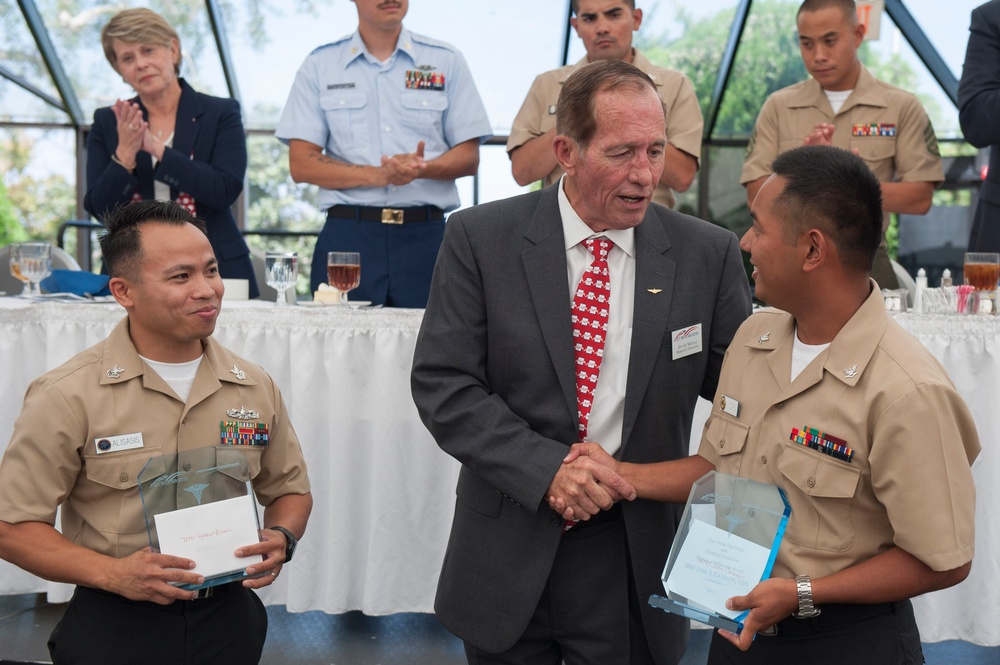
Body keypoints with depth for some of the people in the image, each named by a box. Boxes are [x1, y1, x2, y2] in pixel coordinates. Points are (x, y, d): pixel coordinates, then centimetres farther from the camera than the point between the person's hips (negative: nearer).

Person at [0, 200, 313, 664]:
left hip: (228, 621, 4)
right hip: (113, 627, -3)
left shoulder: (255, 388, 2)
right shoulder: (67, 396, -11)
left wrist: (282, 538, -6)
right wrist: (114, 574, -21)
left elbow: (290, 488, 16)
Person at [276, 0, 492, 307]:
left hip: (426, 236, 1)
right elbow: (301, 164, 1)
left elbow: (468, 157, 7)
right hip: (347, 237, 0)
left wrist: (422, 168, -15)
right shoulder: (319, 66, 8)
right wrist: (379, 175, -13)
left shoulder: (447, 62, 9)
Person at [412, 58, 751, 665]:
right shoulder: (481, 239, -6)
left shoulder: (708, 254, -2)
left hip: (633, 558, 1)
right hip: (509, 554, 0)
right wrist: (546, 467, -20)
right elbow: (443, 385, -10)